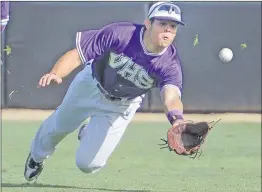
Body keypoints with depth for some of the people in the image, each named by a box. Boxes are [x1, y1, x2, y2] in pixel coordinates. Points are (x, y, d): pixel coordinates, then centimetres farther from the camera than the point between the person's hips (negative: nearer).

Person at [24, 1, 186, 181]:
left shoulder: (170, 63, -32)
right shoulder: (120, 33, -33)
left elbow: (171, 96, -49)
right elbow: (77, 54, -30)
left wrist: (177, 118, -73)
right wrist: (55, 74, -49)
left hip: (121, 108, 0)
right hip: (90, 86, 0)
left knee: (88, 164, -2)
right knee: (59, 126, 23)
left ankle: (88, 135, 35)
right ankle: (38, 155, 59)